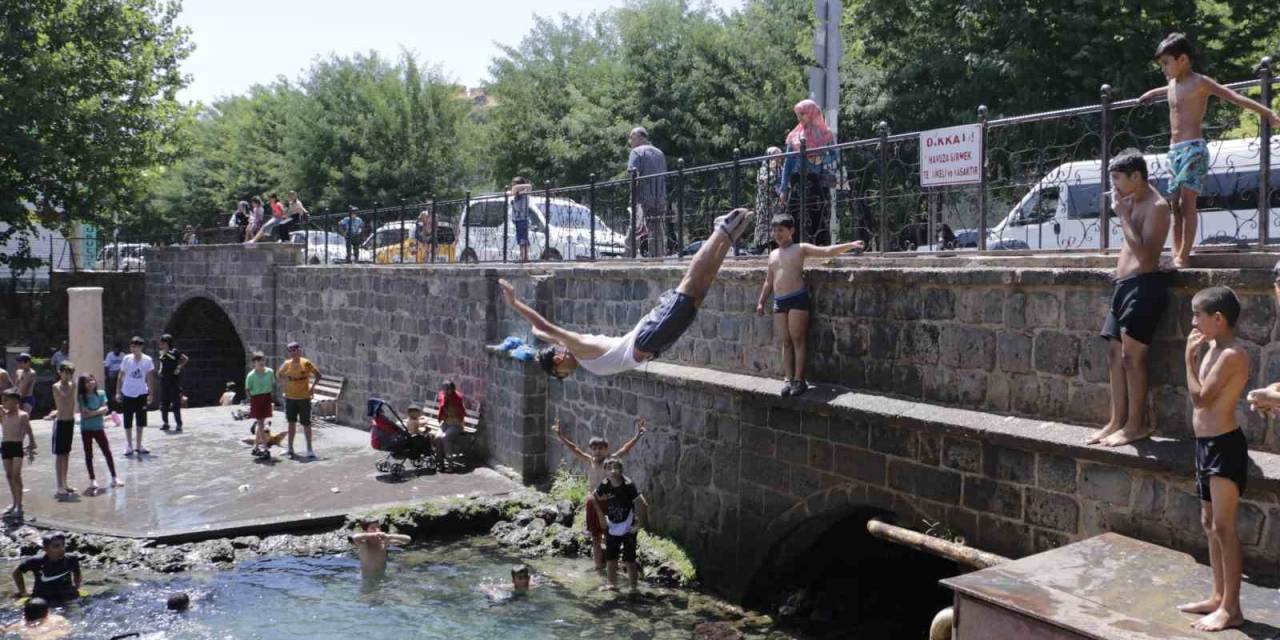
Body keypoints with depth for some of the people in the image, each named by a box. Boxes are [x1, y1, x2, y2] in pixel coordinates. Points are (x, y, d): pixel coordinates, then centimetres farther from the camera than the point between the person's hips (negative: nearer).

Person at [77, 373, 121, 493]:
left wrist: (92, 412, -18)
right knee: (88, 455, 6)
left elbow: (105, 409, -9)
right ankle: (93, 480, 13)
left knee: (108, 452, 5)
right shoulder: (82, 397, -10)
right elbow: (84, 414, -16)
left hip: (99, 428, 2)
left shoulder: (101, 394, -2)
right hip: (86, 429, -2)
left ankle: (114, 478, 14)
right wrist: (99, 411, -15)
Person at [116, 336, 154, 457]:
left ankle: (139, 446, 18)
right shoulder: (127, 359, -5)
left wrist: (150, 393, -4)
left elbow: (150, 377, 0)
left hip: (141, 394, 1)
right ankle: (128, 446, 12)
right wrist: (118, 392, -1)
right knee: (128, 421, 3)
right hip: (127, 394, -1)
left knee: (141, 421, 8)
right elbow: (121, 376, 1)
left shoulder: (147, 360, -5)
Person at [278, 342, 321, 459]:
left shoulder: (306, 363, -9)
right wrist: (285, 383, 7)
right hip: (290, 398, 4)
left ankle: (309, 449, 6)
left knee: (306, 423, -1)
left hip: (304, 398, -4)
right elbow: (279, 374, 18)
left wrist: (313, 386, -11)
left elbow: (318, 375, -3)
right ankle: (290, 448, 22)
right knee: (291, 423, 12)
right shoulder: (287, 364, 1)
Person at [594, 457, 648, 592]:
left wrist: (639, 524, -18)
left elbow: (643, 505, -24)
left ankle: (634, 586, 9)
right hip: (612, 527, 5)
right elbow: (595, 499, 11)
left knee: (629, 559, -2)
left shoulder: (628, 486, -23)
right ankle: (612, 584, 26)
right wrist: (602, 517, 8)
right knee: (611, 557, 12)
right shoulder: (604, 486, -9)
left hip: (628, 528, -5)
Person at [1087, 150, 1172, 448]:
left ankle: (1136, 425, -4)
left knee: (1131, 355, -10)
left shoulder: (1156, 206, -11)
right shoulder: (1132, 203, 17)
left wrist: (1124, 215, -18)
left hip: (1144, 285, -10)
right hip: (1125, 284, 10)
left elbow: (1144, 253, -22)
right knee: (1115, 353, 8)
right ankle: (1117, 421, 14)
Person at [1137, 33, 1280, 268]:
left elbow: (1235, 97, -15)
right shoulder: (1172, 85, 16)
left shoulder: (1200, 82, -7)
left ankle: (1184, 256, -15)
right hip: (1174, 150, 8)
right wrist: (1152, 93, 63)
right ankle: (1176, 255, 3)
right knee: (1175, 204, 3)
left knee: (1187, 202, -13)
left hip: (1193, 149, -8)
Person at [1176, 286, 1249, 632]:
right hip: (1207, 445, 10)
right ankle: (1218, 597, 27)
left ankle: (1231, 608, 1)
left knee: (1223, 527, -6)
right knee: (1210, 524, 16)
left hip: (1224, 446, -10)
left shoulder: (1232, 354, -18)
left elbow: (1200, 397, -19)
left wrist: (1189, 357, -14)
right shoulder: (1214, 349, 11)